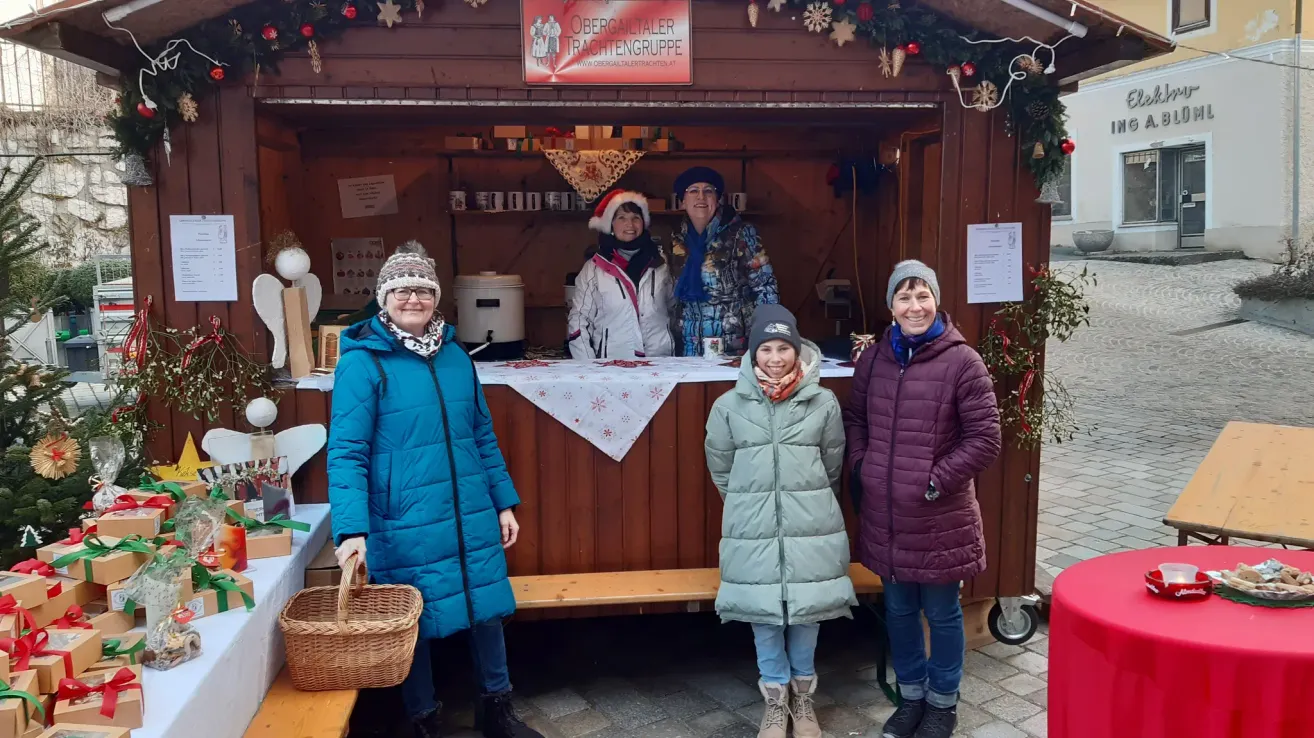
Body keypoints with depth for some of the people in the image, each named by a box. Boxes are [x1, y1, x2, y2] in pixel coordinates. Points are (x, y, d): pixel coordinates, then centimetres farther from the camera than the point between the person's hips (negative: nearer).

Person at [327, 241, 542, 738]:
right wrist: (351, 529, -24)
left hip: (471, 516, 5)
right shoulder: (361, 363, -11)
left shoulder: (455, 355, 6)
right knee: (413, 626, 10)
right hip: (406, 526, -5)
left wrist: (504, 502, 12)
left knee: (487, 610, 13)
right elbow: (346, 453, -15)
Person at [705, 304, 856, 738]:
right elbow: (720, 470, 9)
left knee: (807, 611, 9)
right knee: (763, 613, 8)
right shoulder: (729, 406, -2)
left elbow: (833, 468, 9)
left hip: (811, 527, 0)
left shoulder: (823, 402, -3)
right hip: (753, 531, 0)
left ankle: (803, 695, 32)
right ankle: (775, 701, 28)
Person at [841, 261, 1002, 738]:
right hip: (884, 515, 4)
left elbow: (985, 438, -10)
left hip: (940, 517, -4)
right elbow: (855, 419, 18)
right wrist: (862, 467, 4)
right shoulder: (873, 359, 4)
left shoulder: (961, 361, -11)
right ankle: (911, 694, 38)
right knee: (898, 611, 18)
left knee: (941, 613, 12)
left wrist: (937, 481, -13)